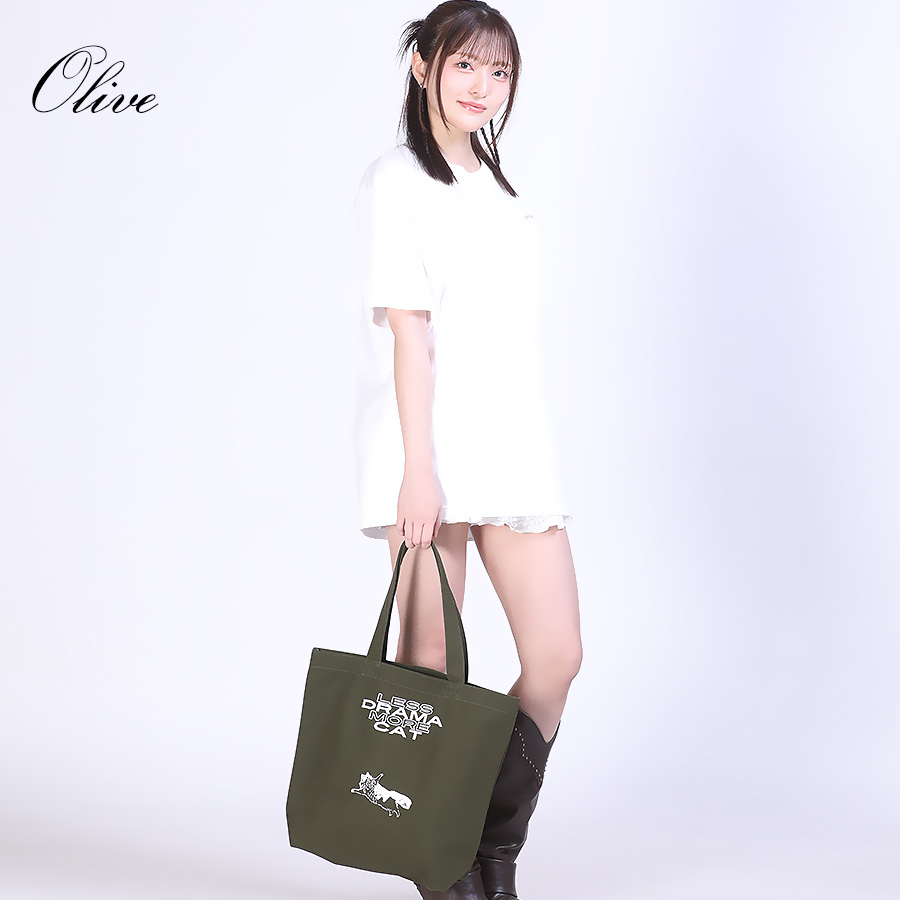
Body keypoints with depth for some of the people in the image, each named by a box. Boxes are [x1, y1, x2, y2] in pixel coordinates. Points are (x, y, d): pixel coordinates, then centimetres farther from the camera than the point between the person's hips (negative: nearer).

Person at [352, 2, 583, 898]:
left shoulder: (498, 187, 20)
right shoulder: (396, 180, -2)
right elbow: (406, 329, -11)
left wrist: (531, 456, 18)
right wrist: (418, 469, -16)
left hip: (514, 450, 7)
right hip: (430, 453, -7)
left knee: (557, 656, 0)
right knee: (431, 664, -1)